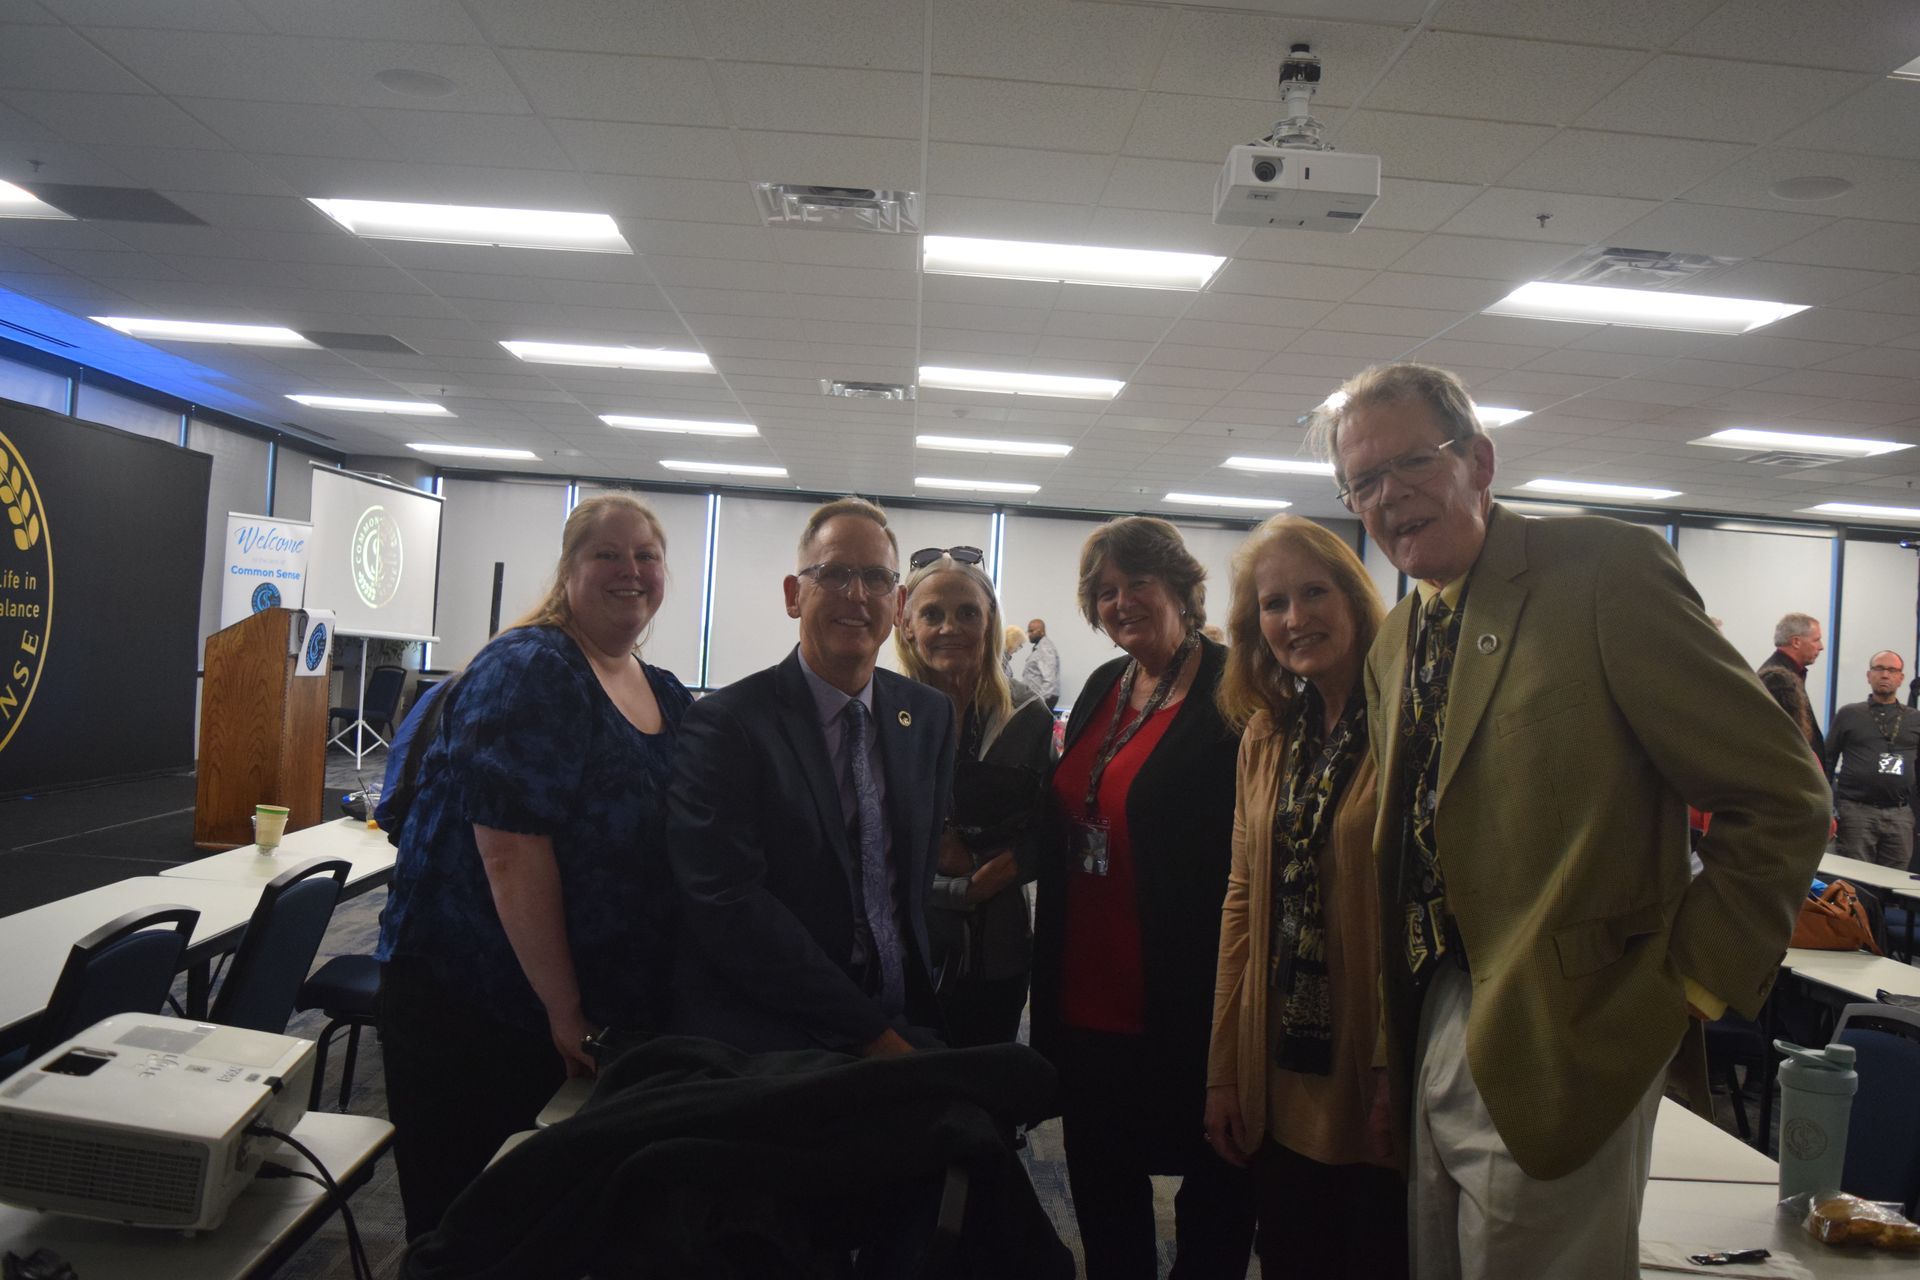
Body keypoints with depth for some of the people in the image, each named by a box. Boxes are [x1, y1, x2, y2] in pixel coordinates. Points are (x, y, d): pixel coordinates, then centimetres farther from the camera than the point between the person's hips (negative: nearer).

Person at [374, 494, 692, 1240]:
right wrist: (564, 1008, -17)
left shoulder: (670, 698, 7)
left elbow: (680, 849, 12)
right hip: (472, 1002, -6)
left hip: (608, 1014, 6)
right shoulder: (524, 671, -14)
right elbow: (511, 849, -20)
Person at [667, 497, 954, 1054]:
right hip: (763, 1041, -6)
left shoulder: (932, 715, 8)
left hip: (903, 1024, 6)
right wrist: (870, 1033, -16)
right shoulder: (725, 724, -9)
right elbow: (729, 908, -16)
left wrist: (908, 1025, 2)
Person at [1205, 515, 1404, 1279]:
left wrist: (1401, 1081, -14)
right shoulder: (1265, 737, 7)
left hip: (1375, 1088, -5)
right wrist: (1224, 1069, 7)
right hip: (1279, 1086, 5)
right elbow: (1244, 901, 8)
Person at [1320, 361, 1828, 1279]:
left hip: (1554, 1051, -7)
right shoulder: (1392, 643, 10)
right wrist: (1395, 1056, 14)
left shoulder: (1607, 569, -12)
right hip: (1439, 1033, 7)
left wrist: (1685, 985, -12)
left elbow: (1782, 798, -12)